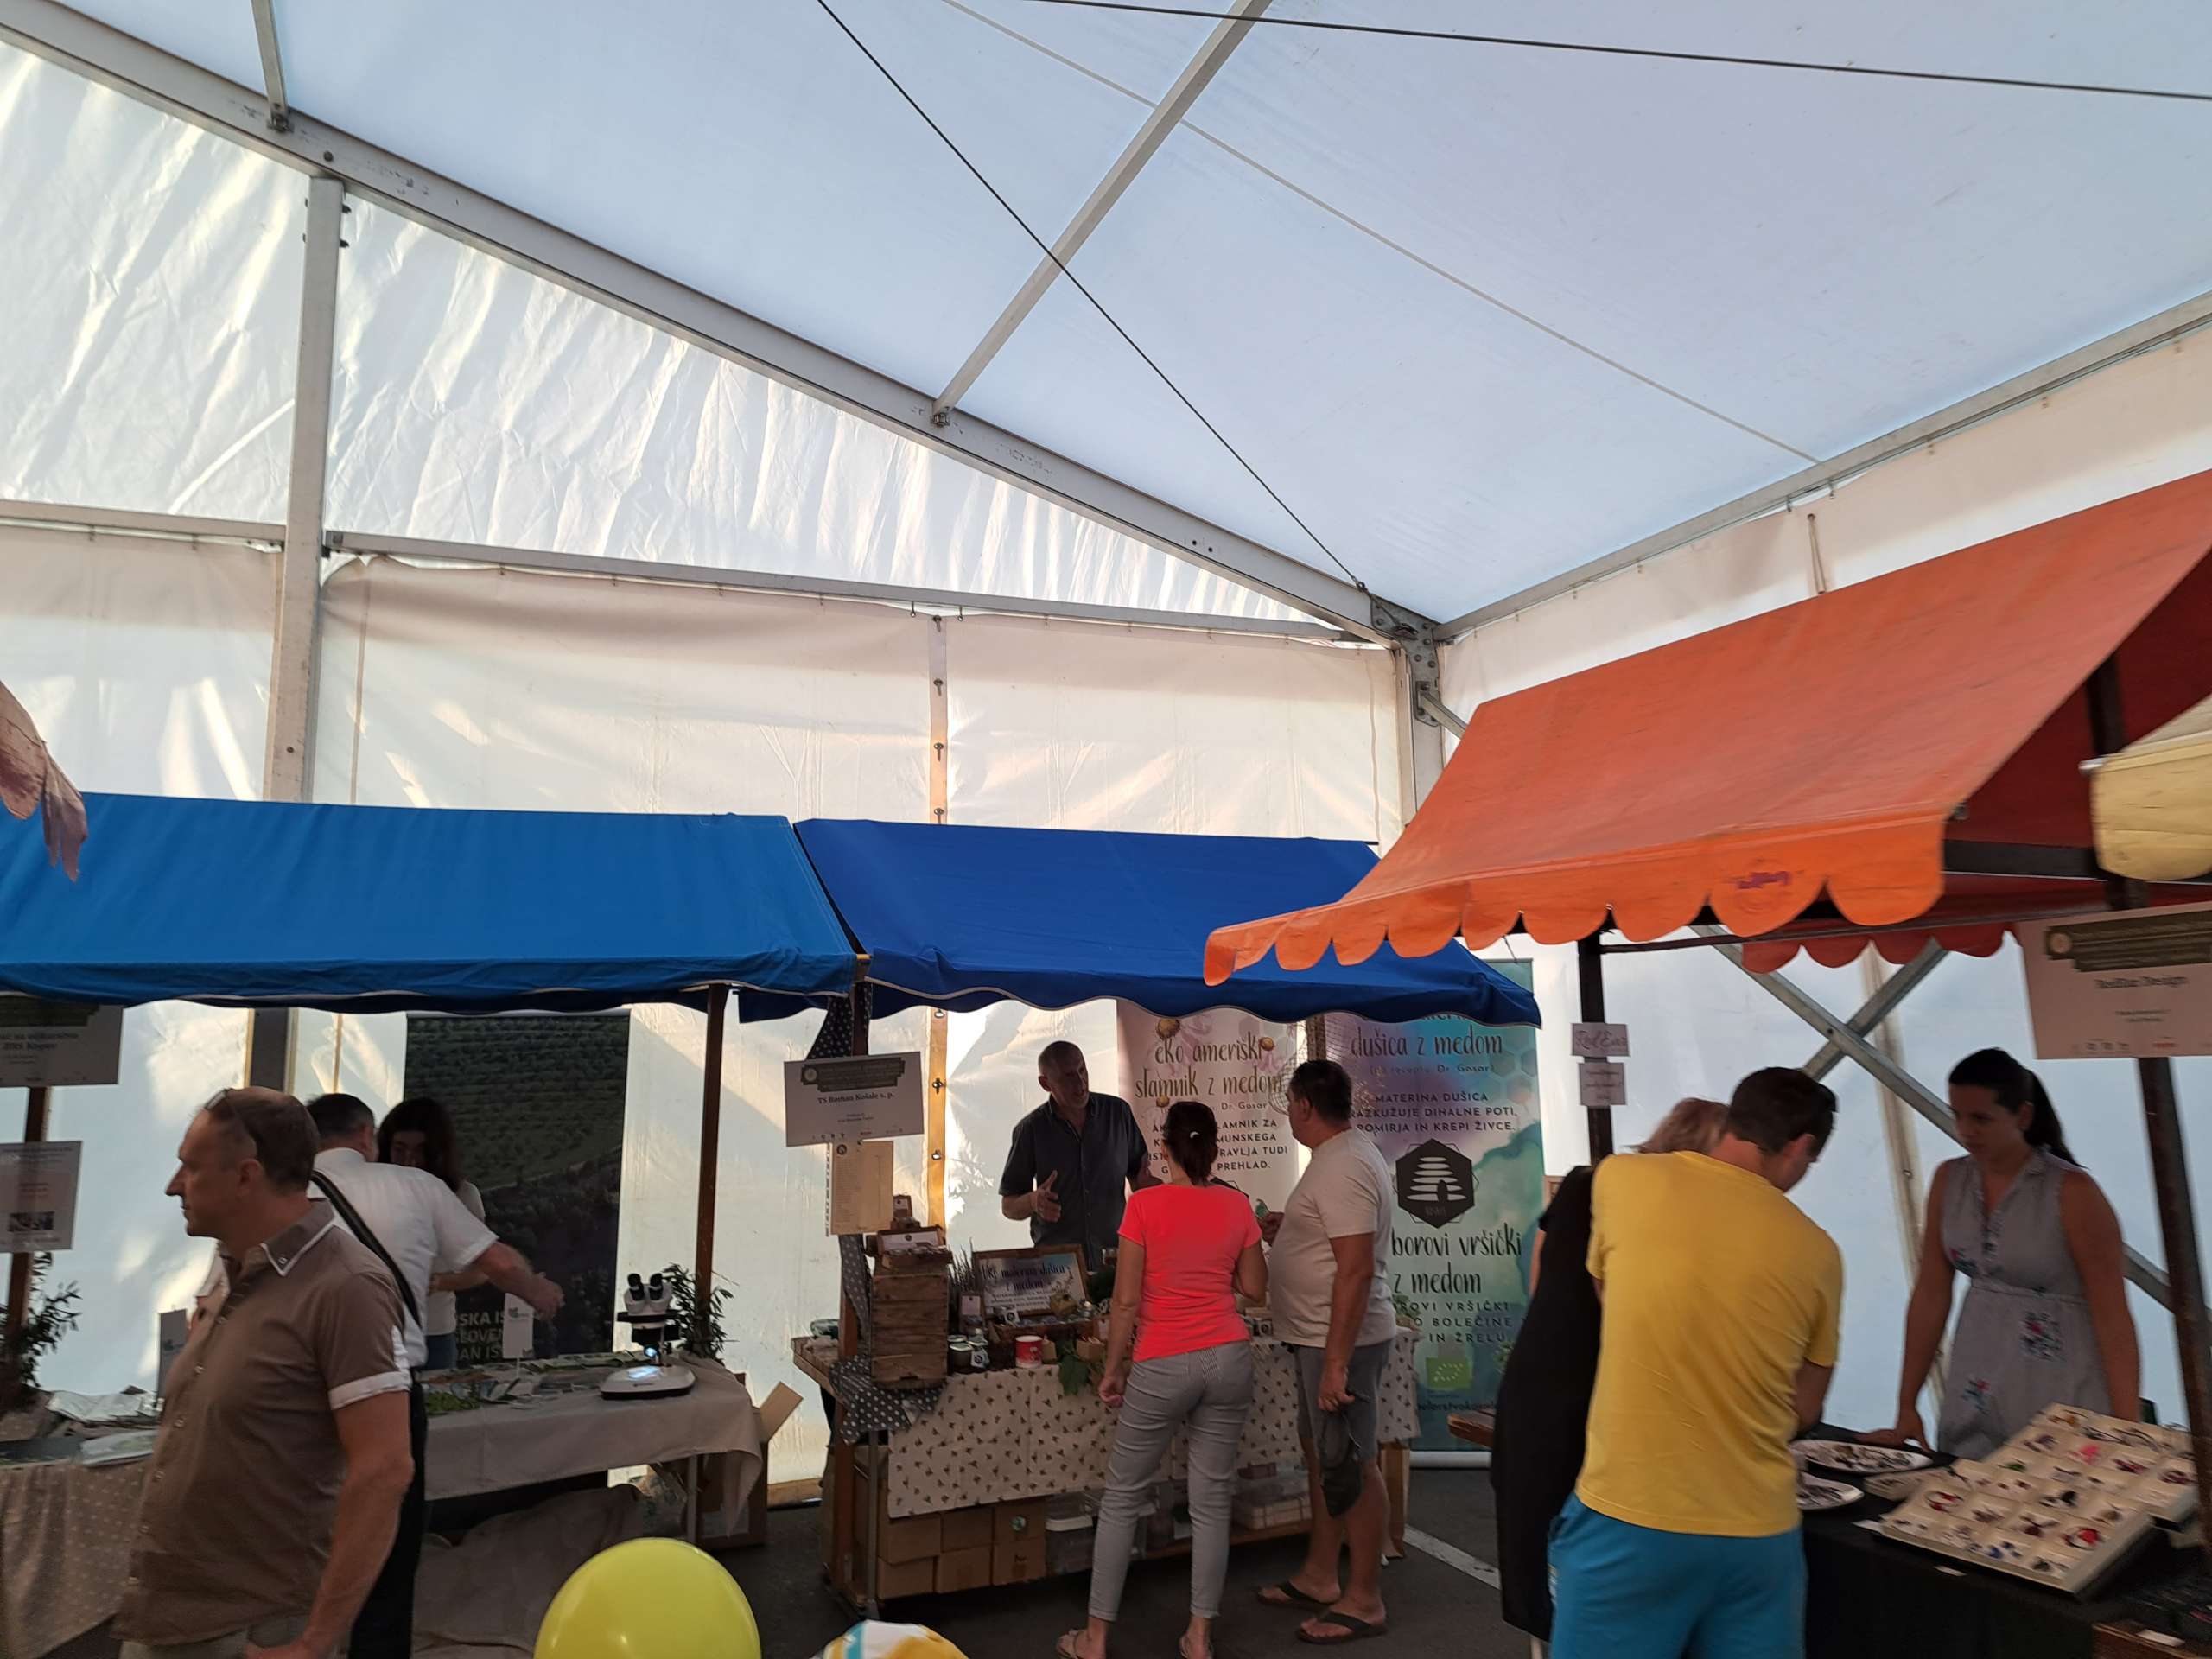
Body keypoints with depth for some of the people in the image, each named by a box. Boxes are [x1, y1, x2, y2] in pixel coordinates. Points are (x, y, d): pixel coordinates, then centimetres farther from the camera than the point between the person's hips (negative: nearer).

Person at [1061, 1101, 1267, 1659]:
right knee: (1212, 1499, 12)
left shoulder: (1145, 1203, -11)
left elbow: (1126, 1301, -10)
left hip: (1163, 1366, -3)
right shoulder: (1237, 1204, 0)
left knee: (1121, 1498, 11)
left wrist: (1113, 1370, 0)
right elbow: (1255, 1289, 10)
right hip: (1228, 1359, 3)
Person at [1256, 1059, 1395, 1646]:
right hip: (1323, 1336, 11)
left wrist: (1336, 1362, -26)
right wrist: (1286, 1230, 17)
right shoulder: (1347, 1151, 10)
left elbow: (1356, 1269, -26)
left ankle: (1364, 1602, 15)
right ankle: (1318, 1579, 32)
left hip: (1341, 1339, -11)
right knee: (1321, 1454, 19)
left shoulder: (1342, 1168, -22)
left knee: (1352, 1466, 2)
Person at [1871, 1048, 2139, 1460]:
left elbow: (2112, 1318, -12)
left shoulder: (2072, 1193, -14)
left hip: (2061, 1401, -4)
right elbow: (1930, 1296, 3)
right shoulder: (1949, 1181, 0)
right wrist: (1907, 1408, 4)